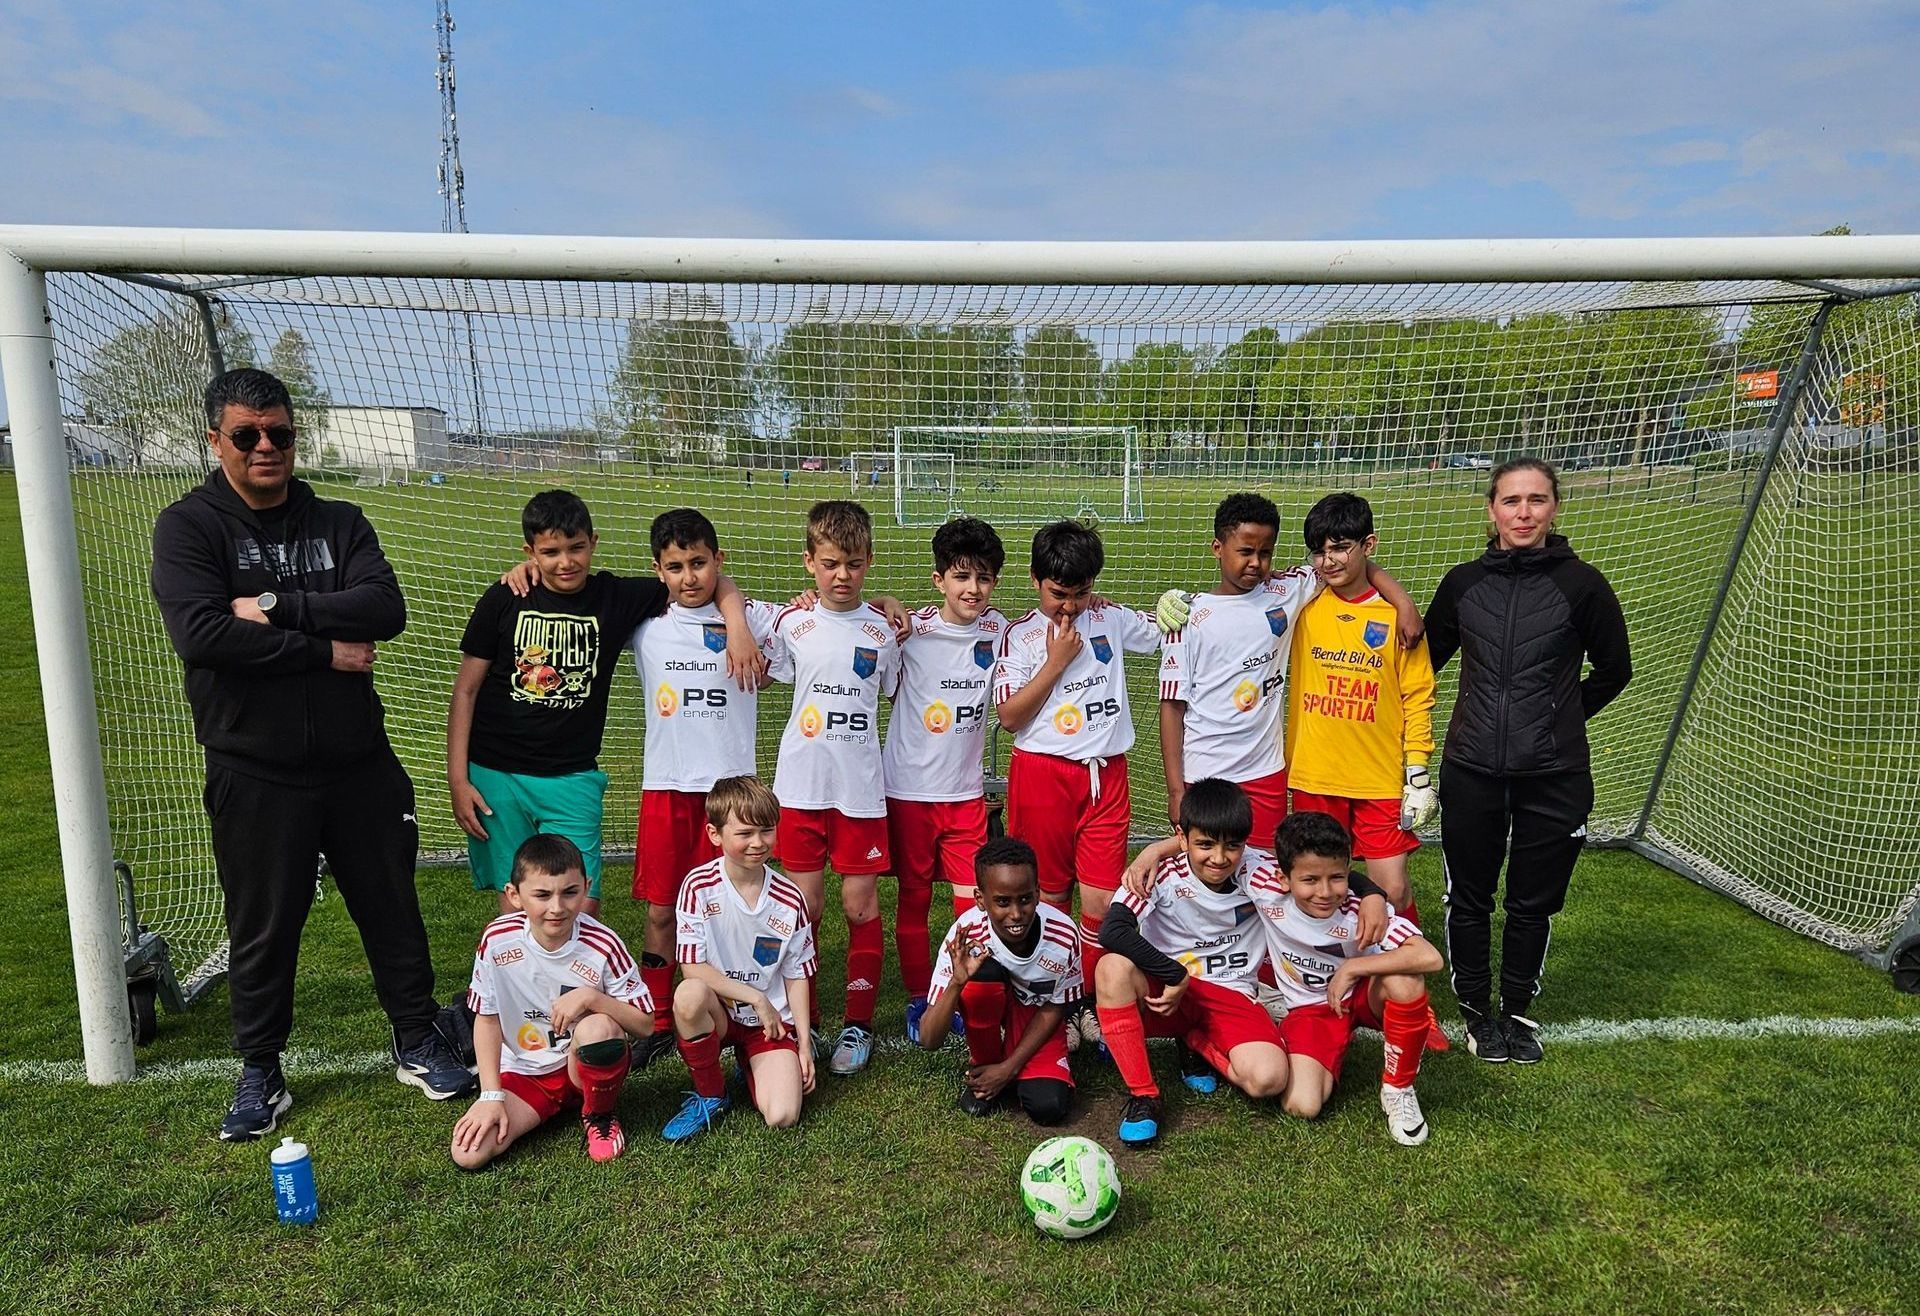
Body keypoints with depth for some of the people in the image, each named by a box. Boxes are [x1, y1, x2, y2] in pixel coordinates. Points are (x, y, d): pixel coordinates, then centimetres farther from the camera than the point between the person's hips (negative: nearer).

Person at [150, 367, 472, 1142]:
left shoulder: (339, 523, 5)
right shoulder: (189, 527, -3)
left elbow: (387, 609, -11)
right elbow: (199, 635, -19)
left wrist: (276, 605, -18)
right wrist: (325, 649, -16)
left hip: (360, 765, 3)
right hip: (255, 777, -2)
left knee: (392, 909, 13)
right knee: (262, 930, 11)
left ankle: (418, 1045, 31)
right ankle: (260, 1074, 31)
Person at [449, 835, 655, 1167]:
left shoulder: (602, 944, -19)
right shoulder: (497, 940, -13)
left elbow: (645, 1024, -14)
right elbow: (487, 1018, 0)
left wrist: (592, 997, -29)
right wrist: (491, 1095, -6)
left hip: (586, 1065, -1)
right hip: (523, 1073, 1)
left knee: (598, 1027, -35)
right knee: (468, 1154, -21)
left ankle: (600, 1117, -5)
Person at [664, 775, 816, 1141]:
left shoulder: (790, 899, -7)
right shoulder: (700, 886, -13)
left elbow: (796, 975, 2)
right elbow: (692, 967, -15)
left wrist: (804, 1043, -2)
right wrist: (755, 997, -17)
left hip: (772, 1020, 1)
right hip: (717, 1013, -1)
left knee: (783, 1117, -19)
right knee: (690, 994, -36)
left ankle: (752, 1066, 17)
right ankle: (710, 1096, -9)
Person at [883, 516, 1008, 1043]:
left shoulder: (996, 628, -1)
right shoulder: (913, 629, -13)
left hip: (967, 790, 3)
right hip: (909, 787, -3)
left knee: (975, 900, 3)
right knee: (914, 898, 10)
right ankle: (918, 998, 25)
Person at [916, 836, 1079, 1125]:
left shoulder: (1063, 935, -28)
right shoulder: (966, 935, -32)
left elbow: (1053, 1009, -8)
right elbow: (929, 1042, -30)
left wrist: (1009, 1068, -14)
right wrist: (956, 983, -47)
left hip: (1036, 1019, 0)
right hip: (987, 1017, 0)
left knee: (1048, 1106, -25)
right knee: (983, 968, -34)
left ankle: (1005, 1066, 8)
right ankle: (983, 1065, -8)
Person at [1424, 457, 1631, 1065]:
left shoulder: (1581, 584, -5)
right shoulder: (1463, 583, 1)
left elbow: (1614, 670, 9)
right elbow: (1426, 659, 15)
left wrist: (1561, 719, 11)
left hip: (1554, 777, -1)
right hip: (1471, 772, 1)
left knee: (1533, 902, 11)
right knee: (1469, 899, 10)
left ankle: (1518, 1010, 33)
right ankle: (1476, 1010, 30)